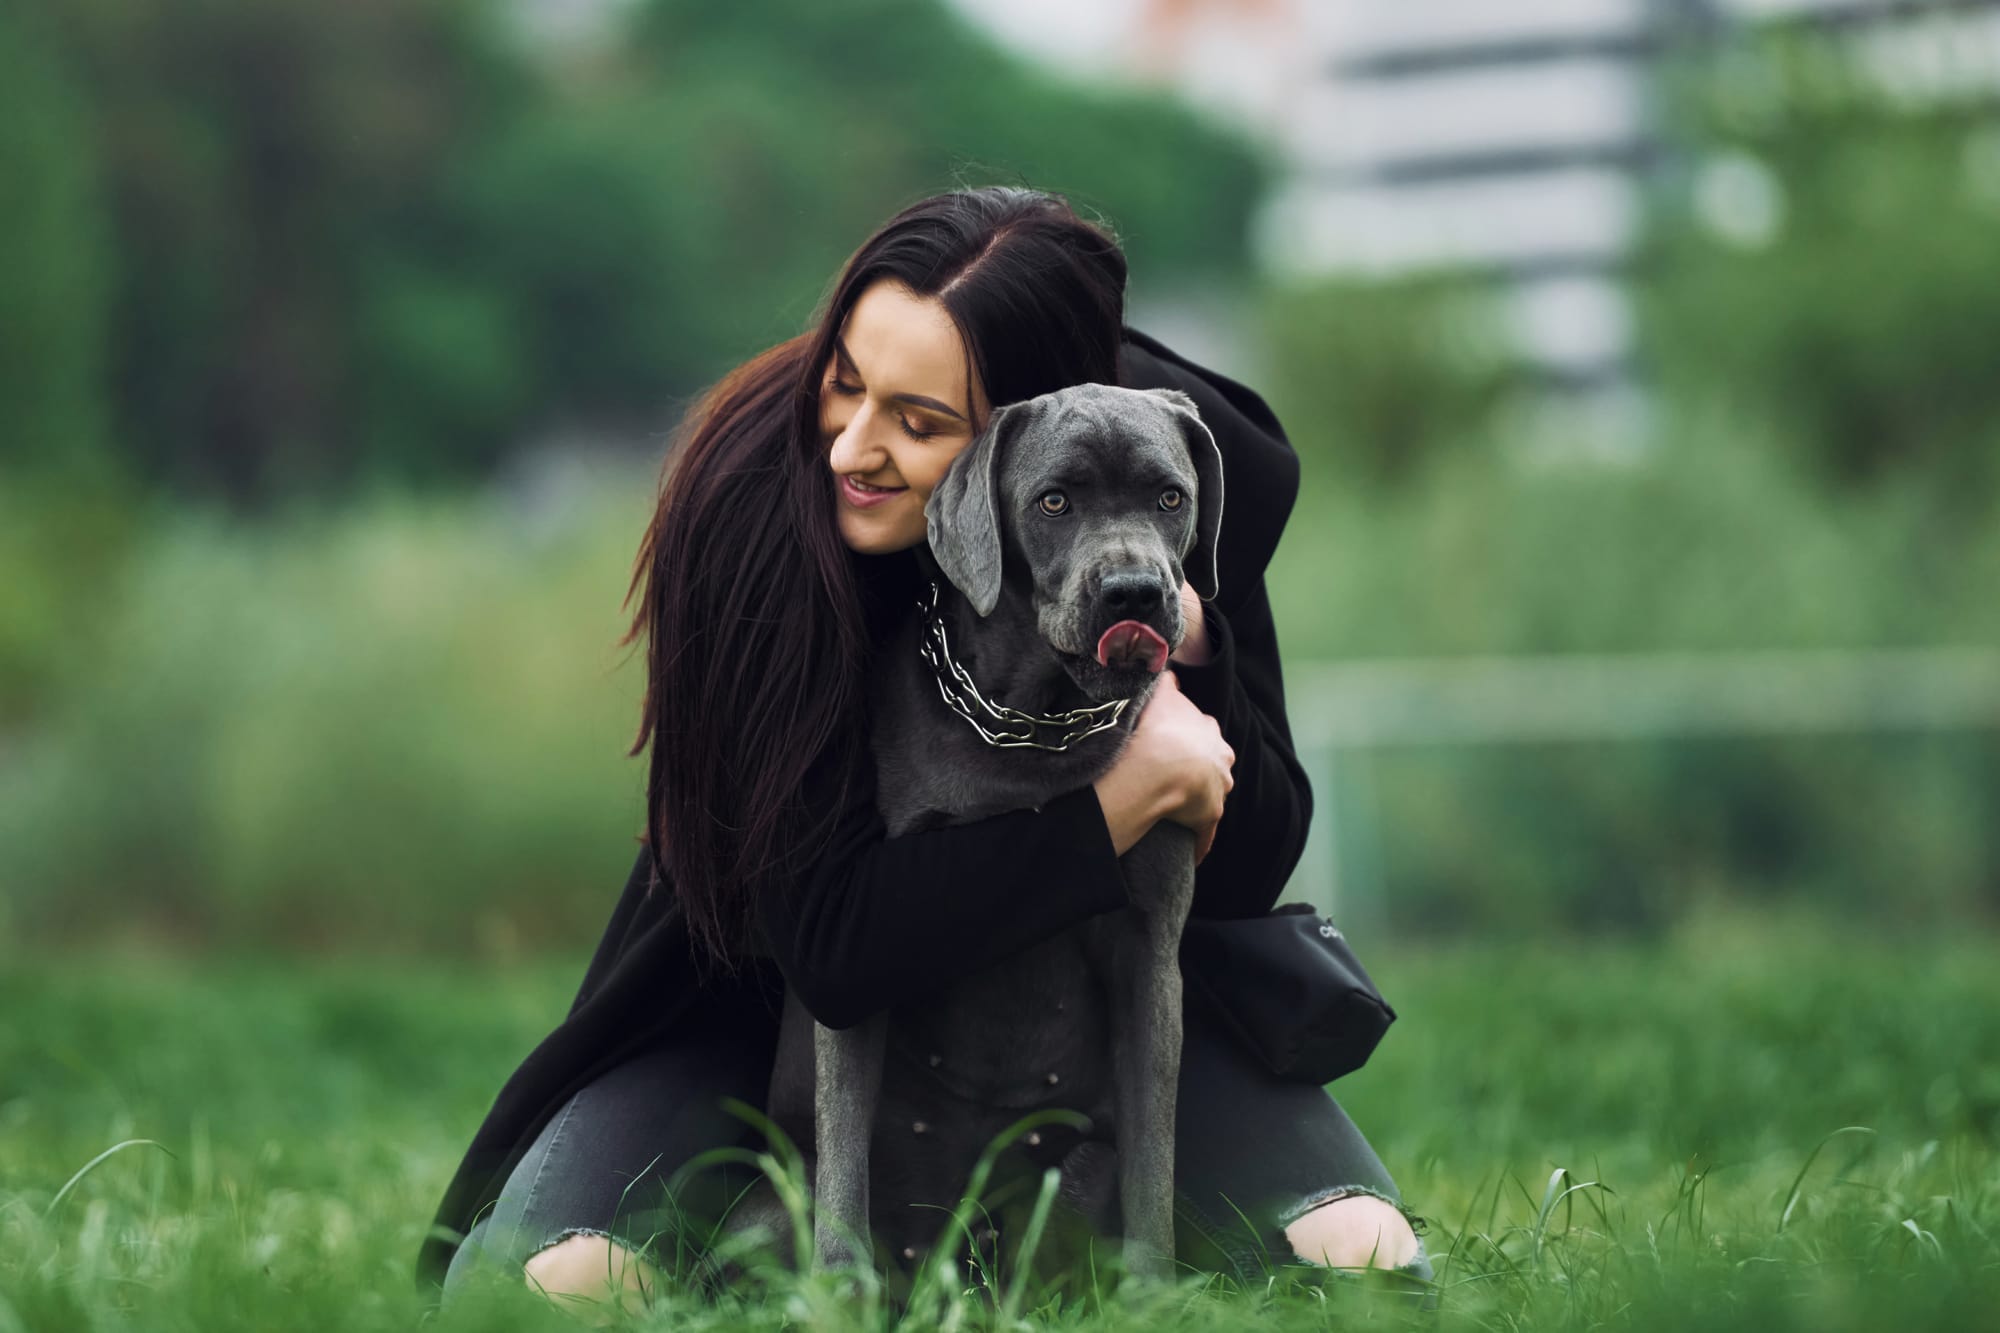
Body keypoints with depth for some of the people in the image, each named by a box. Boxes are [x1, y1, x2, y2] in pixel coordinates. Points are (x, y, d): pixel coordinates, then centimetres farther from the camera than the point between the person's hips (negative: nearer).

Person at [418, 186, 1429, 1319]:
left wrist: (1187, 650, -31)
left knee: (1362, 1263, -19)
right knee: (541, 1281, -25)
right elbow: (832, 942, -29)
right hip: (777, 988, -2)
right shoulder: (756, 503, -29)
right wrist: (1121, 801, -33)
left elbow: (1245, 874, -12)